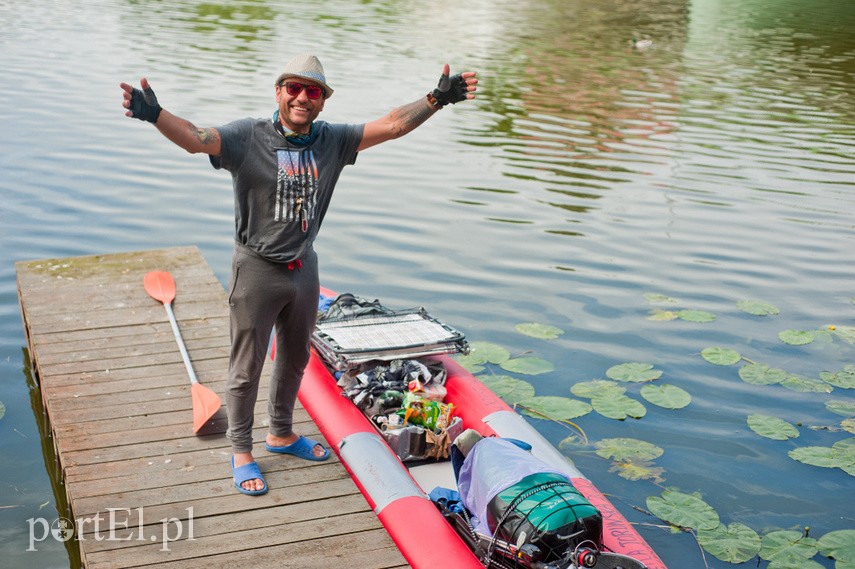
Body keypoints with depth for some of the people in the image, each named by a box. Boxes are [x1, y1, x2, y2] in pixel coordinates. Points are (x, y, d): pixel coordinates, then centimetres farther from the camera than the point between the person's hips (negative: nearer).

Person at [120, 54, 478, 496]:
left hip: (303, 268, 5)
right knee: (246, 368, 8)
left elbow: (392, 125, 0)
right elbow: (194, 138, -29)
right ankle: (241, 451, 26)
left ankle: (281, 434, 44)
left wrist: (438, 98, -6)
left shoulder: (332, 141, -1)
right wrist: (154, 114, -48)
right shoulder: (248, 137, -15)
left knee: (295, 359, 22)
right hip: (256, 269, -5)